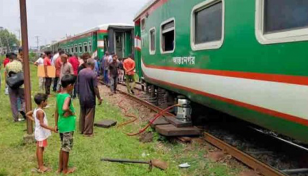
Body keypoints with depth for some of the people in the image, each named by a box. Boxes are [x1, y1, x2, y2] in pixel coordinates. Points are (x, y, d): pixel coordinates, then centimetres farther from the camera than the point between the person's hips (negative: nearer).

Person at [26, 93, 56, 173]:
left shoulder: (35, 110, 5)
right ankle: (41, 167, 3)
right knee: (40, 149, -4)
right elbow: (42, 124, -27)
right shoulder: (40, 111, -24)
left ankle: (39, 165, 28)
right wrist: (51, 129, -27)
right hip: (41, 133, -10)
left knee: (39, 149, 17)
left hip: (39, 132, 10)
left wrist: (34, 120, 13)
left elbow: (27, 114, 19)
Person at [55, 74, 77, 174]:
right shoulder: (67, 97, -20)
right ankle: (65, 169, 20)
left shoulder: (59, 95, 5)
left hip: (61, 125, 8)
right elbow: (64, 108, -41)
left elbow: (56, 111, 11)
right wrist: (70, 112, -20)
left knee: (63, 147, 20)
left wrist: (56, 124, 18)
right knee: (66, 148, 6)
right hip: (68, 126, -8)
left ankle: (60, 167, 31)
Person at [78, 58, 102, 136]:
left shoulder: (80, 72, 4)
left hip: (81, 97, 6)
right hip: (90, 97, -6)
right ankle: (88, 132, 9)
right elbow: (95, 87, -17)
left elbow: (78, 84, 11)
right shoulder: (93, 74, -16)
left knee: (82, 114, 17)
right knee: (89, 115, 3)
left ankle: (81, 130, 27)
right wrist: (99, 98, -8)